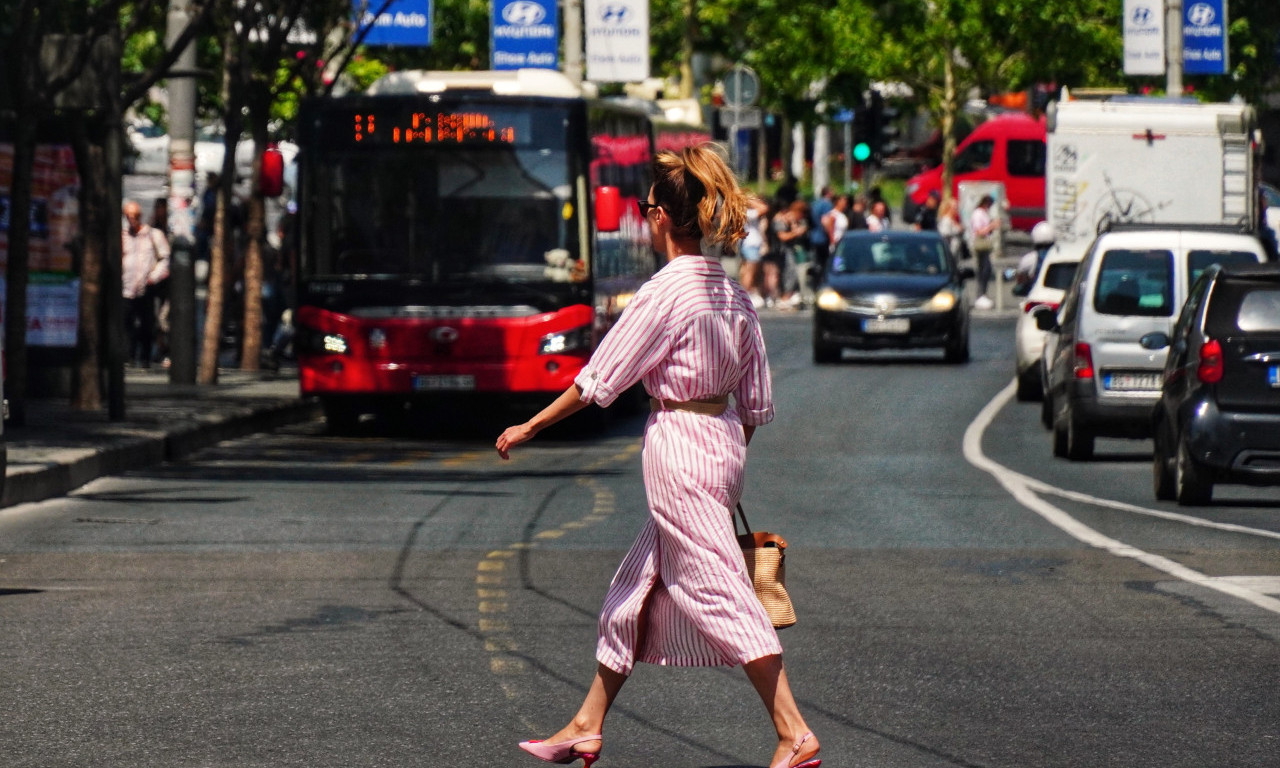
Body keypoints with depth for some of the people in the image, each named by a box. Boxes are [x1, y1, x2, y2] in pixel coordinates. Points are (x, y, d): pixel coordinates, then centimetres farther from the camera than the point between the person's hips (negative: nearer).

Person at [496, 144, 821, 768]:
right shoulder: (731, 293, 8)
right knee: (636, 588, 16)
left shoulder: (666, 291, -16)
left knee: (718, 591, -8)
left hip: (678, 445, -9)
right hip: (722, 440, 9)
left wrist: (529, 428, -3)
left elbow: (598, 380, -12)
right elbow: (756, 400, 12)